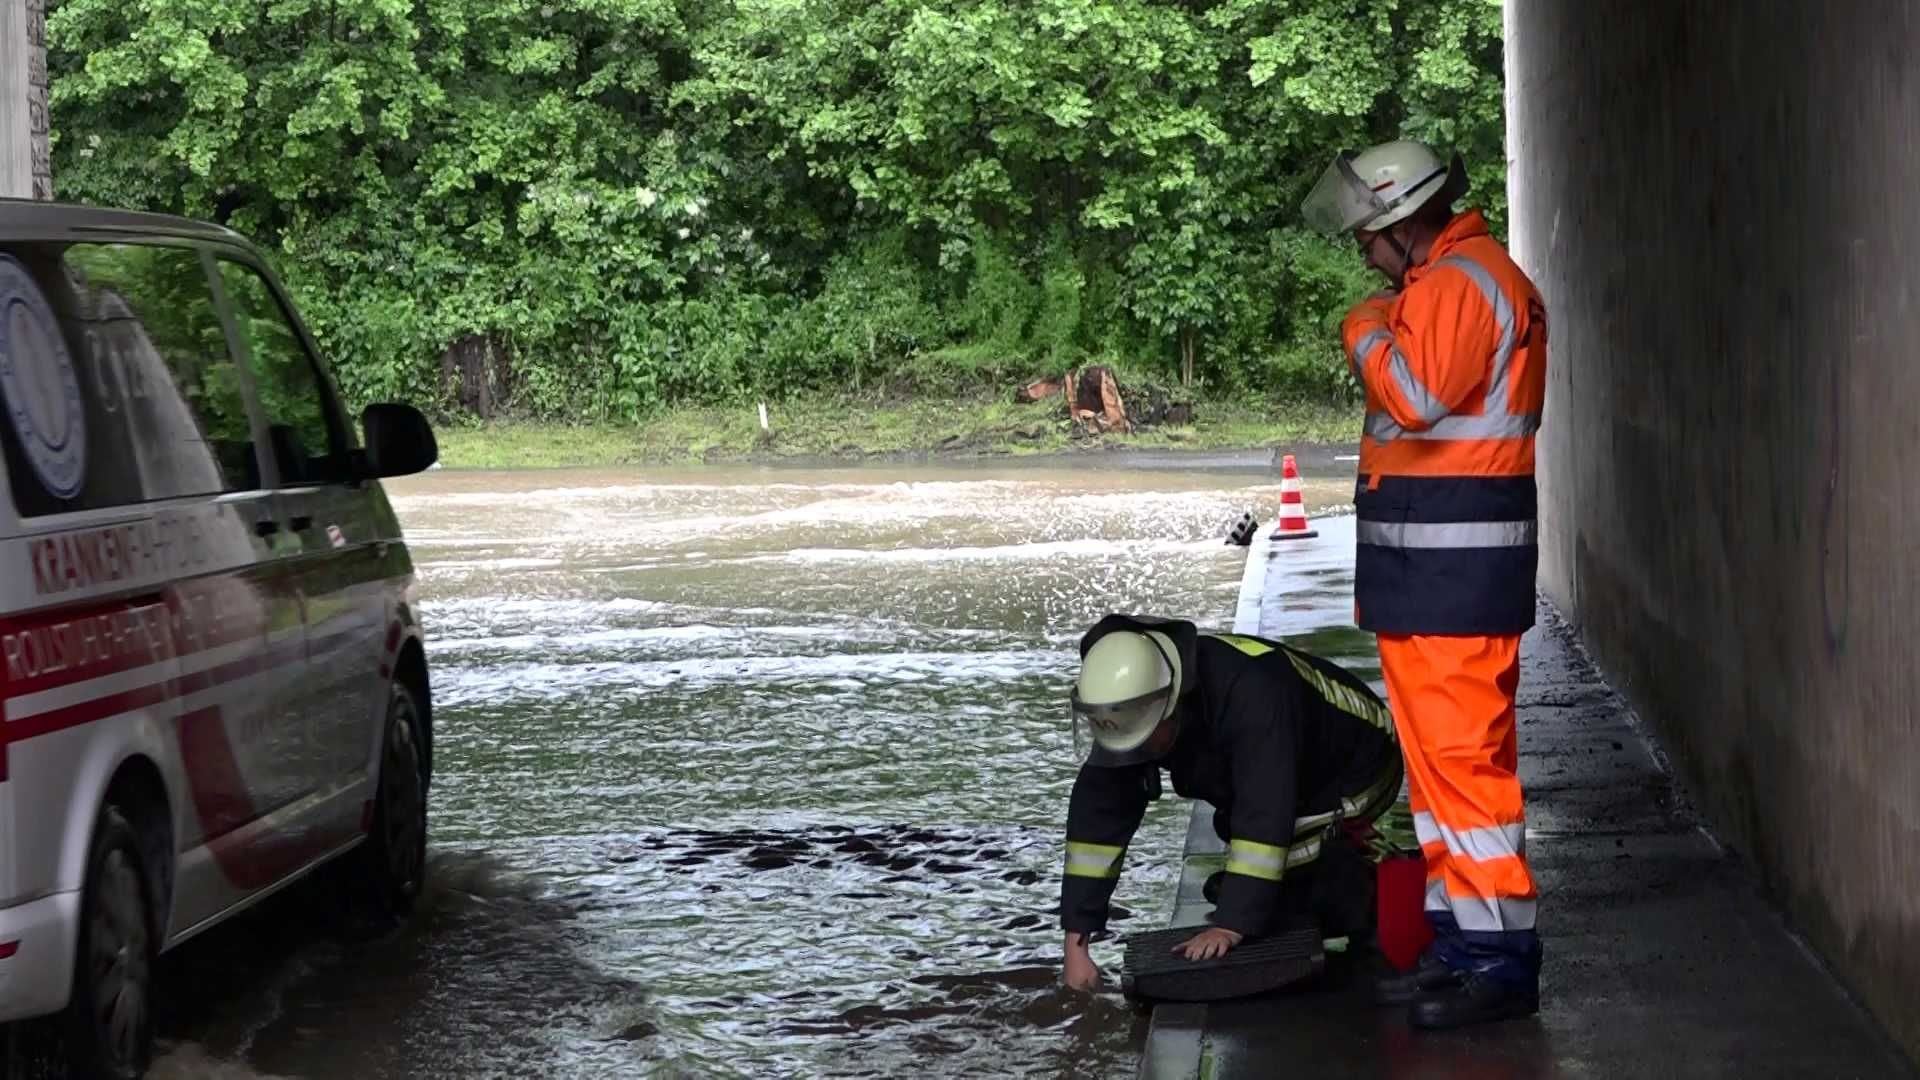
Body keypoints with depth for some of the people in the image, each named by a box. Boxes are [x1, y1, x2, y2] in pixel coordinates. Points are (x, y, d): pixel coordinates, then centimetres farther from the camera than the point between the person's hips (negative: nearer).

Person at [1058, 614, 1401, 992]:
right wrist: (1075, 941, -21)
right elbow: (1097, 813, -18)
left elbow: (1263, 816, -45)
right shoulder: (1130, 711, -19)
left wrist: (1230, 926, -46)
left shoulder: (1251, 692, -42)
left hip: (1356, 770, -8)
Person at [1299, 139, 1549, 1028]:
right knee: (1442, 754, 15)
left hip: (1451, 576, -11)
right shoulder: (1453, 279, 21)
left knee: (1460, 756, -11)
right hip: (1435, 572, 11)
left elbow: (1418, 395, -25)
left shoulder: (1459, 283, -14)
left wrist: (1367, 331, -10)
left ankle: (1502, 961, -9)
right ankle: (1461, 941, 21)